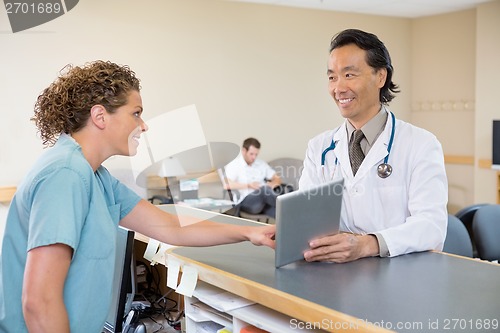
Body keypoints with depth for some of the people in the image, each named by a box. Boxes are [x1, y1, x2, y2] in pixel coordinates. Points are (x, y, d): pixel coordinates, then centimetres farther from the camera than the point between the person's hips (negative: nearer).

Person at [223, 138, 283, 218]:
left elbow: (277, 179, 22)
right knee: (264, 189, -35)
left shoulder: (261, 163, 20)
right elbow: (227, 184, -13)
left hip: (265, 200, 5)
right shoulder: (233, 165, 3)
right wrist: (248, 185, -18)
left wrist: (272, 184, -3)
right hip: (246, 201, -5)